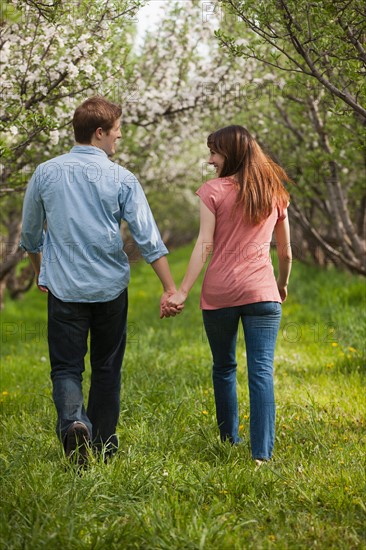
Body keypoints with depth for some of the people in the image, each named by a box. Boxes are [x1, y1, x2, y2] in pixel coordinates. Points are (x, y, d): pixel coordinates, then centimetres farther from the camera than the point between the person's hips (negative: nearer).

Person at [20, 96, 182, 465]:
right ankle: (103, 444, 20)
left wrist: (40, 275, 28)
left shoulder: (46, 174, 2)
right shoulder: (121, 179, -4)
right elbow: (148, 239, -8)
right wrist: (170, 289, -5)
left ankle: (72, 422, -22)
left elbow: (30, 236, 12)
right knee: (107, 368, 13)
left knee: (66, 367, 4)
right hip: (110, 288, 0)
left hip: (64, 288, 0)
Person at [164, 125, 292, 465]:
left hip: (218, 293, -1)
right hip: (261, 292, 2)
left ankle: (229, 441, 25)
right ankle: (262, 453, -11)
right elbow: (285, 251, 16)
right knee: (262, 372, -3)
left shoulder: (213, 190, -1)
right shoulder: (274, 193, 11)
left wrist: (182, 292, -11)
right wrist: (282, 285, 33)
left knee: (224, 368, 16)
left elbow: (204, 246, -9)